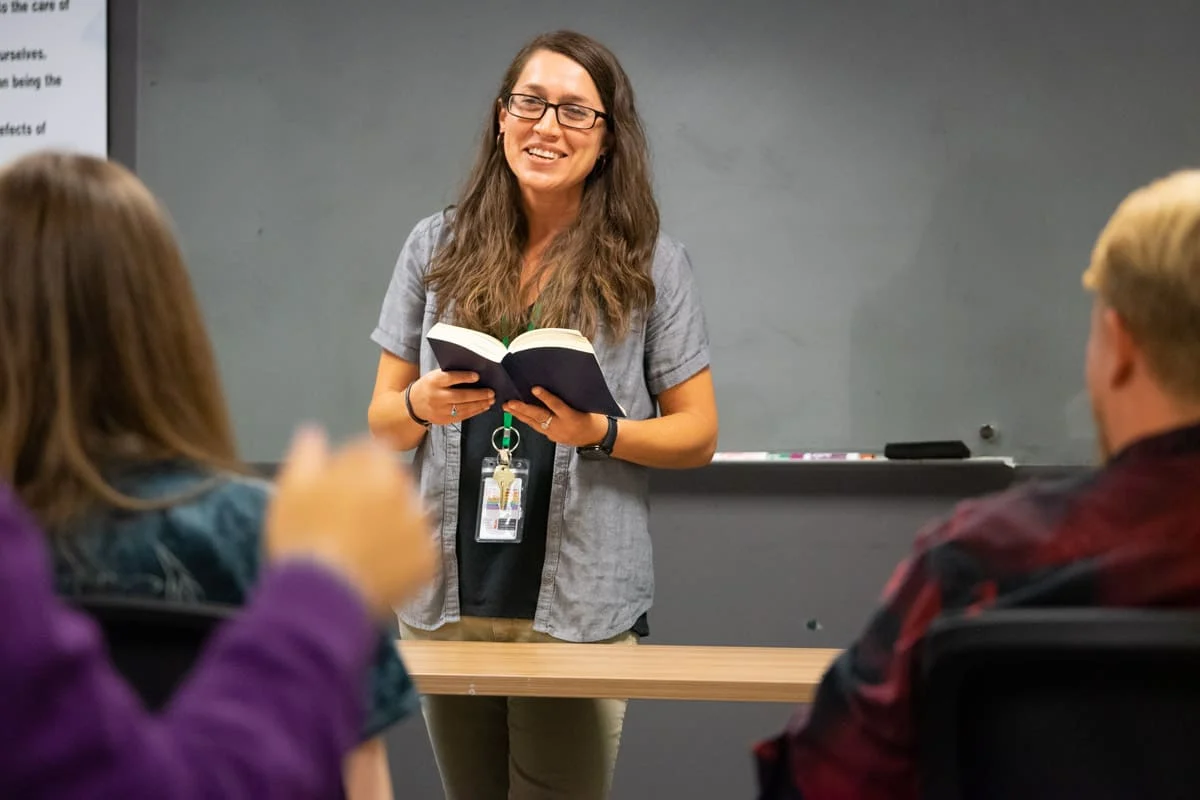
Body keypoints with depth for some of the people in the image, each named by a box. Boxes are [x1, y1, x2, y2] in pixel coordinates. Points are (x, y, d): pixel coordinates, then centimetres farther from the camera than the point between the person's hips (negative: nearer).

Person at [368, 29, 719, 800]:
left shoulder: (650, 259, 0)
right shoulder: (437, 246, 6)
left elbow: (697, 434, 2)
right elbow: (382, 418, 11)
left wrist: (600, 433, -17)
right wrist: (423, 404, -12)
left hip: (580, 605, -2)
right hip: (446, 598, 3)